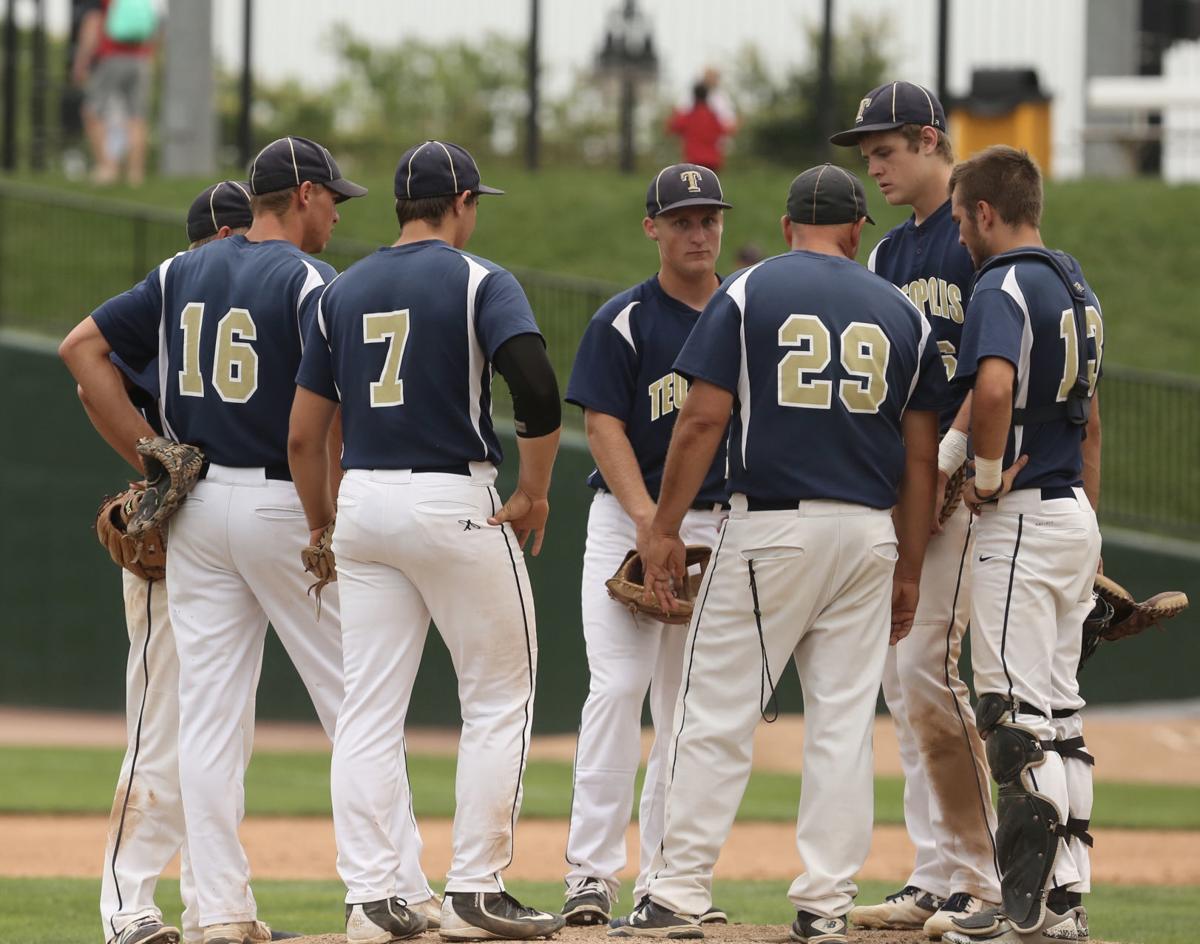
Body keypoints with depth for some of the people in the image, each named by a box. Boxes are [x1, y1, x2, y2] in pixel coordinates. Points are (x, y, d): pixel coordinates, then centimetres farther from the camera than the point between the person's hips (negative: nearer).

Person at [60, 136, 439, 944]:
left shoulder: (183, 273, 10)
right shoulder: (311, 282, -9)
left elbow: (83, 346, 9)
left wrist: (150, 457, 7)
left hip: (197, 511, 5)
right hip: (286, 506, -5)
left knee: (208, 710, 4)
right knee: (354, 702, 2)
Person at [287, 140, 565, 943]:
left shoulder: (343, 293, 11)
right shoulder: (480, 281, -5)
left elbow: (303, 435, 10)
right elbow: (537, 388, -21)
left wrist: (324, 530, 21)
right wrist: (535, 490, -8)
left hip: (364, 502, 5)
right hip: (455, 503, -5)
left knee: (371, 711, 5)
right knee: (500, 697, 4)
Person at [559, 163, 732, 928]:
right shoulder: (625, 321, -4)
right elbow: (605, 427, -10)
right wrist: (649, 521, -22)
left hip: (721, 526, 4)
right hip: (627, 520, -4)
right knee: (619, 687, -15)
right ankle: (593, 871, -15)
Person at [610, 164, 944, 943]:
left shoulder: (747, 293, 0)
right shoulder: (903, 313, 9)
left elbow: (703, 420, -7)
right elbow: (921, 454, 8)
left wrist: (665, 529, -1)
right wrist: (909, 569, 14)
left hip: (771, 527, -3)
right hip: (870, 532, 3)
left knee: (719, 712, 0)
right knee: (844, 723, 6)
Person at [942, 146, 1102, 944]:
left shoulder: (1003, 288, -13)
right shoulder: (1077, 288, 16)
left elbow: (995, 385, -33)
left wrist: (987, 476, -18)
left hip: (1022, 518, -9)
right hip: (1075, 514, 9)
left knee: (1017, 713, -9)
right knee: (1060, 713, 11)